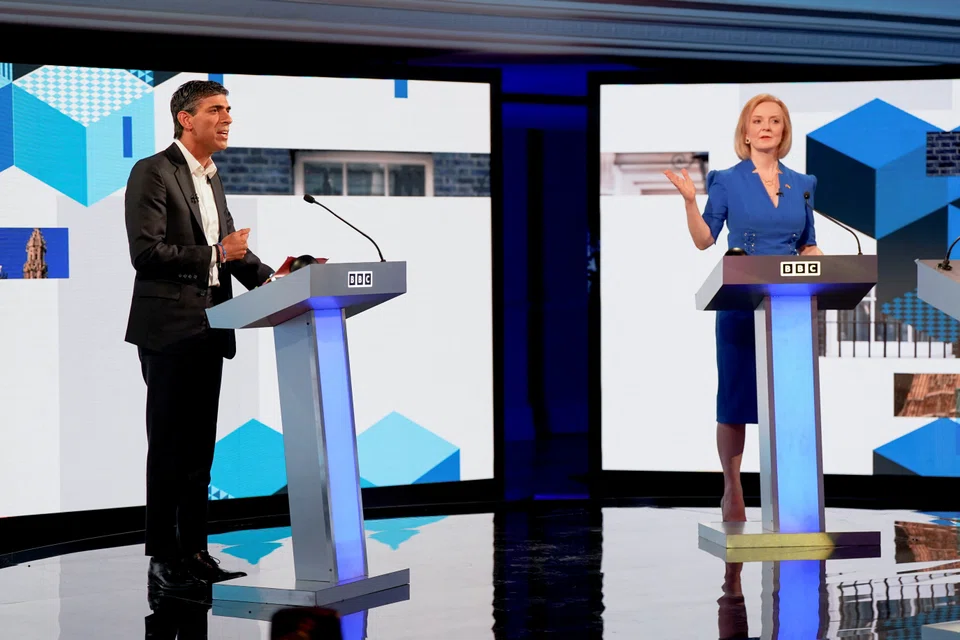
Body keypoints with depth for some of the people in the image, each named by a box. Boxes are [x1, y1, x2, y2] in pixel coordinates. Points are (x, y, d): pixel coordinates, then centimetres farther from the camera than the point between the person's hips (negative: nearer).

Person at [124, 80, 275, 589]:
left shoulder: (211, 179, 18)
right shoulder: (152, 173, -9)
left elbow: (230, 245, 17)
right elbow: (146, 252, -18)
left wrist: (267, 278, 0)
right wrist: (215, 254, -18)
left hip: (207, 331, 8)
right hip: (170, 330, -8)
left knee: (199, 447, 11)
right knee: (168, 448, -3)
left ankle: (194, 552, 17)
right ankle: (163, 558, 2)